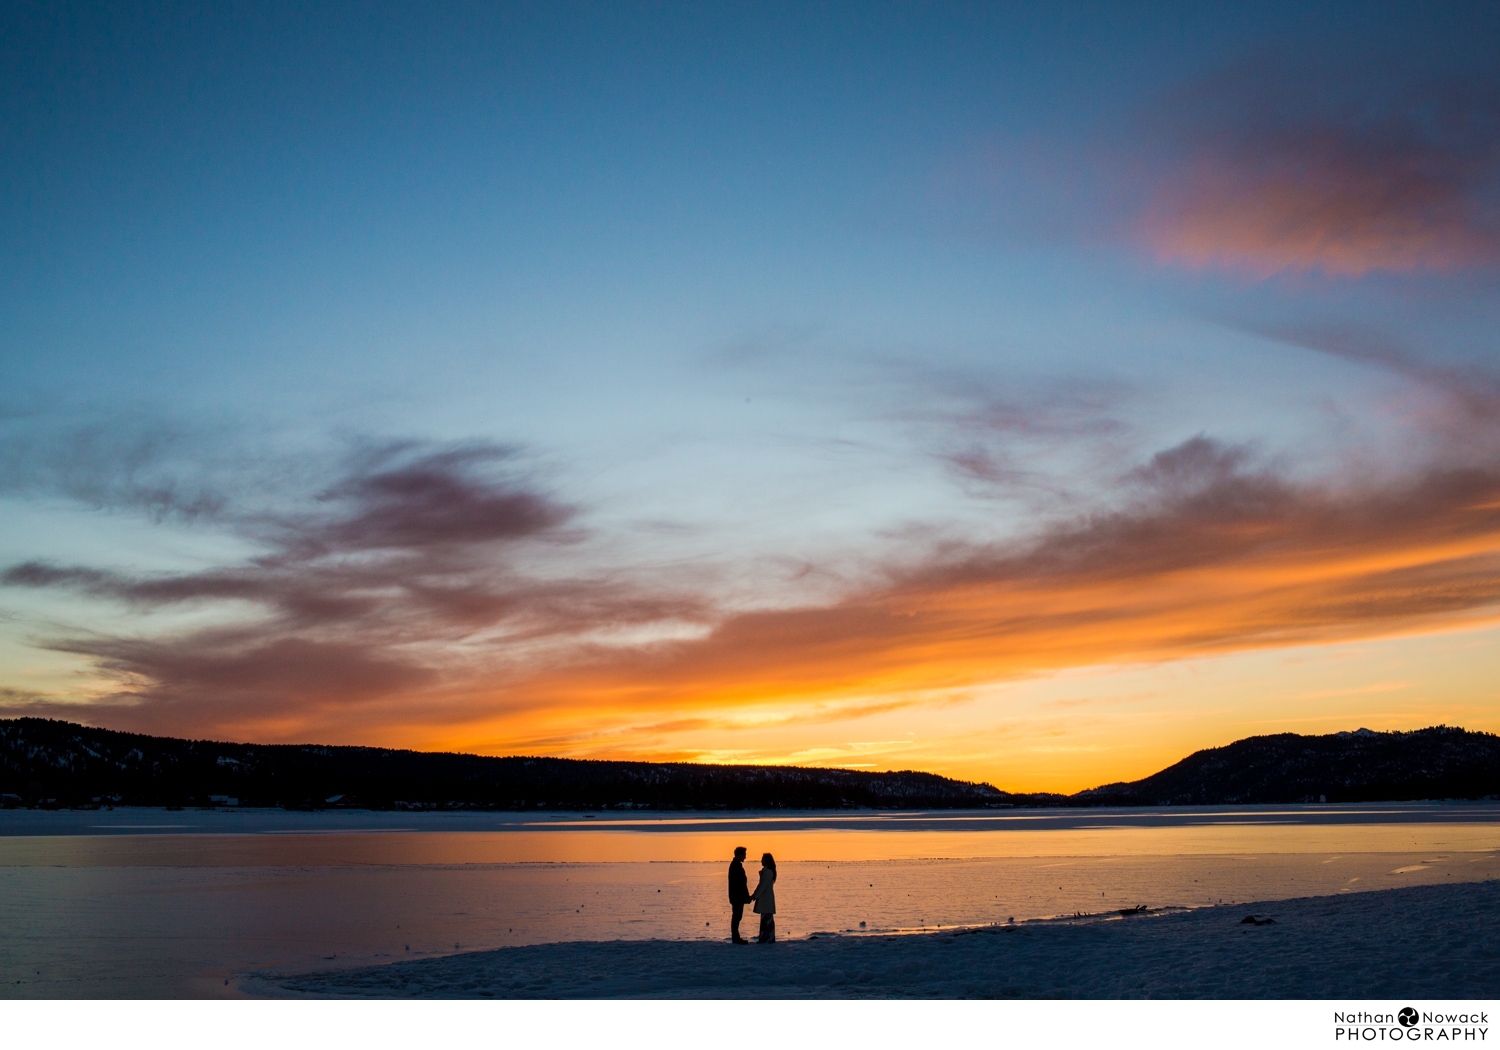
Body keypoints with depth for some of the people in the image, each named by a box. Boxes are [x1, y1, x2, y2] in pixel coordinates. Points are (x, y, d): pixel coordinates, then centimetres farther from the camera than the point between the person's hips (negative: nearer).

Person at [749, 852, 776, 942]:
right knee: (765, 919, 11)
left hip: (766, 899, -10)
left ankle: (768, 939, -5)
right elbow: (761, 885, 18)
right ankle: (765, 939, 14)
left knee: (767, 918, -7)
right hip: (764, 898, 10)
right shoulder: (765, 871, 15)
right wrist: (754, 895, 14)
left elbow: (763, 886, -19)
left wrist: (755, 896, -16)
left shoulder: (768, 872, -16)